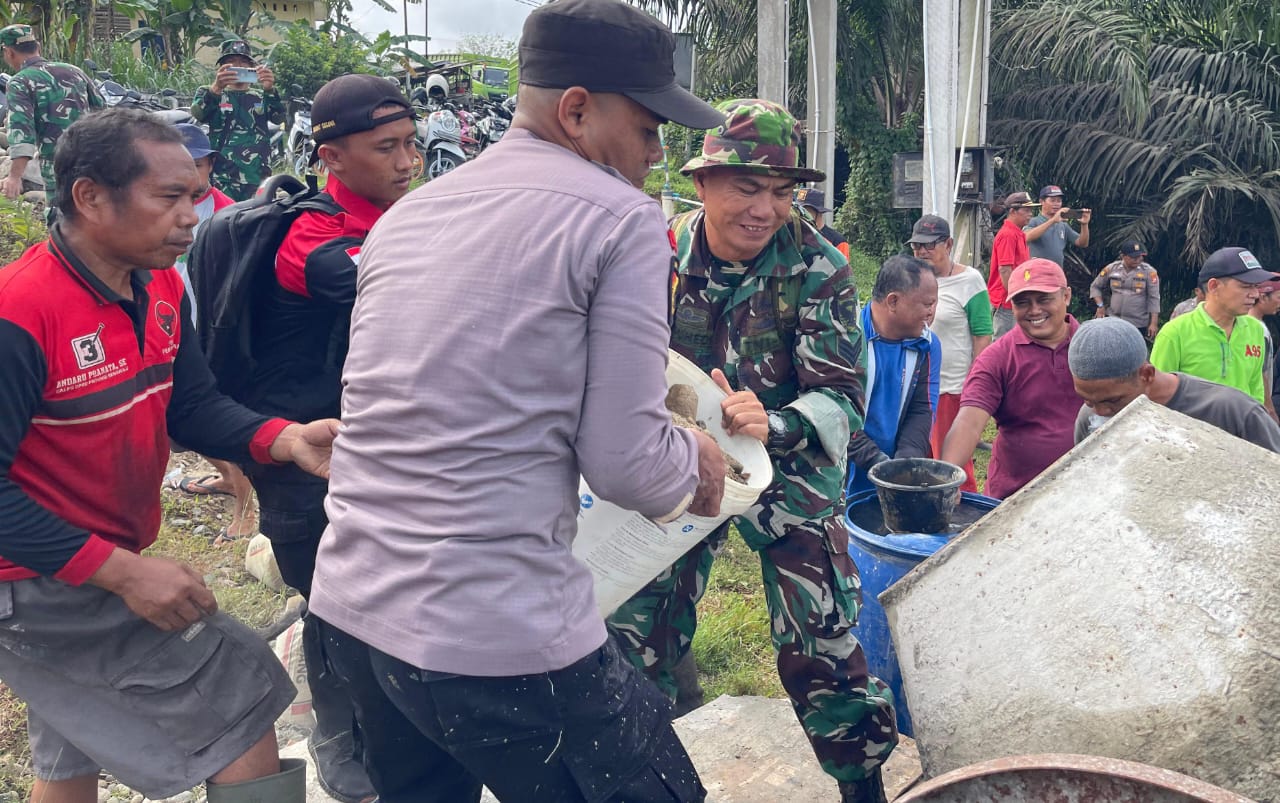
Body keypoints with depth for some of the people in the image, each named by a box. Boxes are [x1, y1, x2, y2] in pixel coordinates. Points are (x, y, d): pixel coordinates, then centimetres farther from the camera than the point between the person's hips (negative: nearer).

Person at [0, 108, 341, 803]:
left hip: (108, 565, 9)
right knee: (240, 706, -5)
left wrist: (286, 440, -18)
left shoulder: (161, 289, -1)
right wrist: (121, 570, -28)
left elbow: (192, 405, 1)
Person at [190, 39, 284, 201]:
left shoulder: (262, 98, 16)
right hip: (221, 178, -2)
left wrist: (270, 90, -23)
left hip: (257, 177, 2)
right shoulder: (210, 94, 11)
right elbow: (198, 114, -11)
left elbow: (279, 118, -4)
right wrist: (216, 88, -30)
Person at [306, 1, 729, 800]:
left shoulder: (407, 212, 12)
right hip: (501, 642, -7)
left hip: (349, 609, 8)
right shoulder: (620, 218, -9)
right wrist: (697, 459, 9)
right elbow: (626, 465, -13)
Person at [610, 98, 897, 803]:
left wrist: (773, 424, -37)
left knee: (820, 651, -3)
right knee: (634, 638, 4)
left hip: (789, 473, -2)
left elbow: (842, 397, -19)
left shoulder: (818, 269, -16)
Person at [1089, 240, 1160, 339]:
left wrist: (1154, 323, -10)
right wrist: (1100, 306, -1)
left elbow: (1154, 298, -5)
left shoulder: (1149, 272, -5)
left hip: (1137, 324, -2)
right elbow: (1095, 287, 13)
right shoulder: (1112, 268, 1)